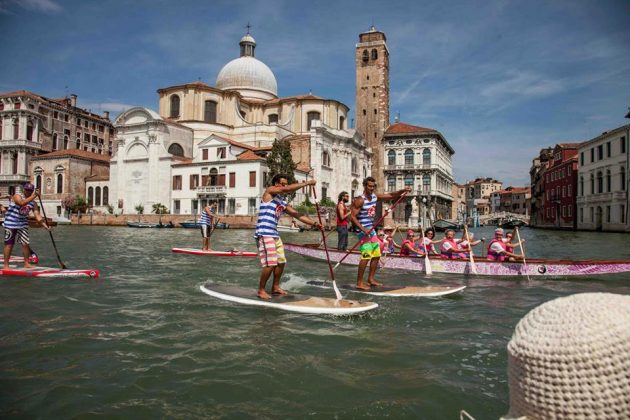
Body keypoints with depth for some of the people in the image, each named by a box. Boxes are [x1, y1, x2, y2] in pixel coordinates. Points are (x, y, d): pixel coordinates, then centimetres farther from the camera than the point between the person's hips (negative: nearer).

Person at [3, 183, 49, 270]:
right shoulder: (17, 196, -12)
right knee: (9, 244, 0)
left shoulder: (33, 203, 2)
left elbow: (37, 215, -4)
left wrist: (45, 226, -15)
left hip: (23, 225, 5)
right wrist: (33, 196, -38)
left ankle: (26, 263, 15)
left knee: (26, 244, 3)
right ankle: (6, 265, 7)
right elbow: (22, 203, -35)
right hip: (11, 224, -5)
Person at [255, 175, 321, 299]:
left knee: (281, 262, 13)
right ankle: (261, 290, 4)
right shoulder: (269, 191, -3)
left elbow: (297, 214, 17)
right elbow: (288, 189, -17)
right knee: (270, 264, -11)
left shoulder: (283, 201, 17)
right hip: (264, 234, -9)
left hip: (274, 234, 9)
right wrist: (307, 183, -11)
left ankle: (275, 287, 29)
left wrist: (314, 223, 10)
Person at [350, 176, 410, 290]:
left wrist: (403, 190, -3)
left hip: (371, 229, 9)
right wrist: (363, 230, -26)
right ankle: (359, 283, -7)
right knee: (366, 256, -14)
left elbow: (391, 195, 12)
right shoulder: (360, 200, -16)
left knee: (376, 255, 14)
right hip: (363, 230, -9)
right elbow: (353, 217, -18)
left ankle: (371, 279, 27)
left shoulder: (375, 196, 7)